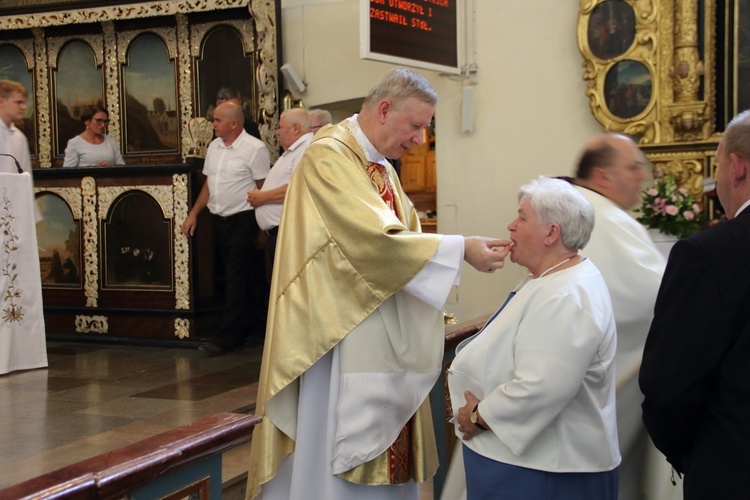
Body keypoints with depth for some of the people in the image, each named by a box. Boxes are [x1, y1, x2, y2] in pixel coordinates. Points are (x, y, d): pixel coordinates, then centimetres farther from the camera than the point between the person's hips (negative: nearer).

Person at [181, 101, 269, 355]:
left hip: (243, 219, -7)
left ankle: (228, 337, -7)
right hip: (219, 219, 7)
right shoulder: (214, 146, 12)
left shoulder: (254, 148, -10)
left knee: (236, 278, -7)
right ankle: (242, 329, 22)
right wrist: (194, 213, 12)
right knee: (234, 276, 12)